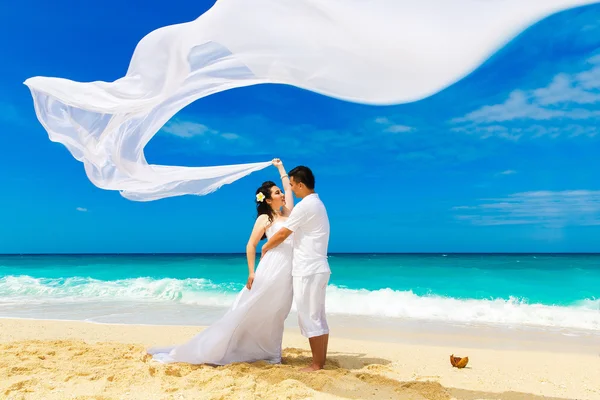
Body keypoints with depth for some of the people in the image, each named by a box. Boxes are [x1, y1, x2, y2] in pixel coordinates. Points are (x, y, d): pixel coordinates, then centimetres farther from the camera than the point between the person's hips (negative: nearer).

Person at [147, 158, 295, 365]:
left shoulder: (287, 213, 15)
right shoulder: (264, 219, -1)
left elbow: (289, 188, 26)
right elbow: (251, 245, -3)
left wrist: (280, 167, 32)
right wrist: (251, 273, -11)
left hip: (287, 271, 6)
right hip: (271, 268, -5)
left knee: (276, 314, 10)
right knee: (249, 310, -3)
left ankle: (270, 353, 19)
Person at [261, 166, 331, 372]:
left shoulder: (304, 206, -15)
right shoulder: (317, 204, 17)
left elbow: (282, 234, -10)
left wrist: (265, 248, 7)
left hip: (308, 271, -10)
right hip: (317, 268, 10)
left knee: (309, 318, -2)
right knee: (318, 317, 13)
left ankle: (317, 364, 5)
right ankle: (321, 361, 20)